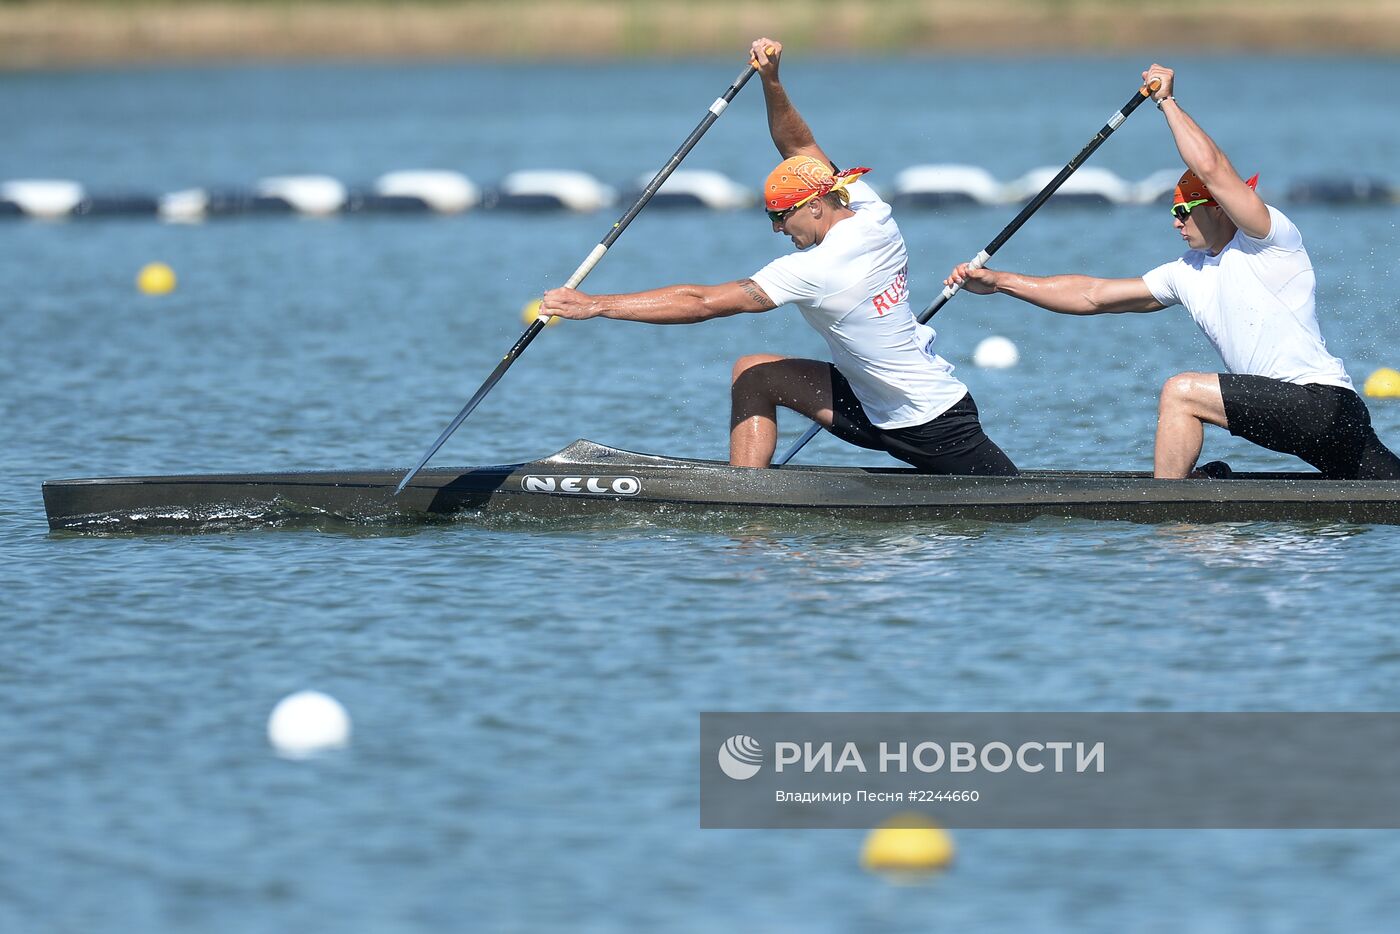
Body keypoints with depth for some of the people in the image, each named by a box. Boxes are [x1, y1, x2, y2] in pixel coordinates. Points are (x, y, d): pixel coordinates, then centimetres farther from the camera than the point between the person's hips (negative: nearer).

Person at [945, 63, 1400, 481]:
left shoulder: (1271, 241, -6)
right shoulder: (1189, 275, 17)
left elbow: (1210, 167, -20)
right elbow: (1092, 296, 19)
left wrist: (1168, 101, -8)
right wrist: (1001, 282, 14)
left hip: (1325, 401, -10)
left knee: (1181, 391, -14)